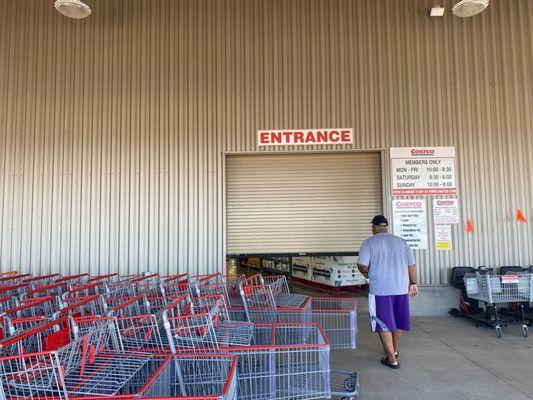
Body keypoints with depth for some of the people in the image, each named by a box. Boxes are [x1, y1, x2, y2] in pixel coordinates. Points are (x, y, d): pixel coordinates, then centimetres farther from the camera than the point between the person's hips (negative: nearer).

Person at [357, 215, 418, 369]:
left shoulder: (369, 242, -4)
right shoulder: (401, 241, 8)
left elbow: (362, 265, -10)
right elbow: (412, 265, 8)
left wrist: (367, 273, 11)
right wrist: (413, 283, 19)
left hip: (380, 289, -5)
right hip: (402, 288, 5)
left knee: (384, 323, 4)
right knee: (398, 321, 20)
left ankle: (392, 359, 6)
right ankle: (394, 349, 38)